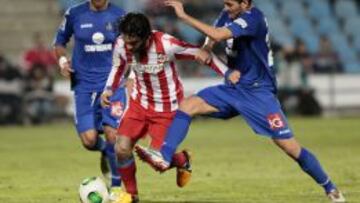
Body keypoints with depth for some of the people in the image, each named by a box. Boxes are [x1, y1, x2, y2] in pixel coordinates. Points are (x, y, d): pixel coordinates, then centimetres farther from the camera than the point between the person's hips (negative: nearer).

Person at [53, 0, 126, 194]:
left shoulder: (119, 16, 0)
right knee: (89, 140, -9)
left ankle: (116, 187, 4)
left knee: (112, 134, -14)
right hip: (84, 85, 1)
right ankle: (105, 150, 29)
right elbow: (59, 43, 15)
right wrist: (62, 60, -5)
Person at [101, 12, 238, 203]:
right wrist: (108, 90, -8)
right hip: (139, 102, 4)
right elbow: (118, 67, 8)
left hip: (166, 108, -4)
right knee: (122, 148, -14)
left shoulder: (166, 45, -30)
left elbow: (200, 53, -16)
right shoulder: (121, 45, -16)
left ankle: (182, 160, 31)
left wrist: (228, 73, -15)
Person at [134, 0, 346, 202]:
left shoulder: (253, 18, -22)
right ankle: (164, 157, -17)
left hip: (259, 92, -7)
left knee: (289, 145, -9)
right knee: (188, 105, -11)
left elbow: (218, 35, -33)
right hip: (233, 88, 7)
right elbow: (212, 38, 15)